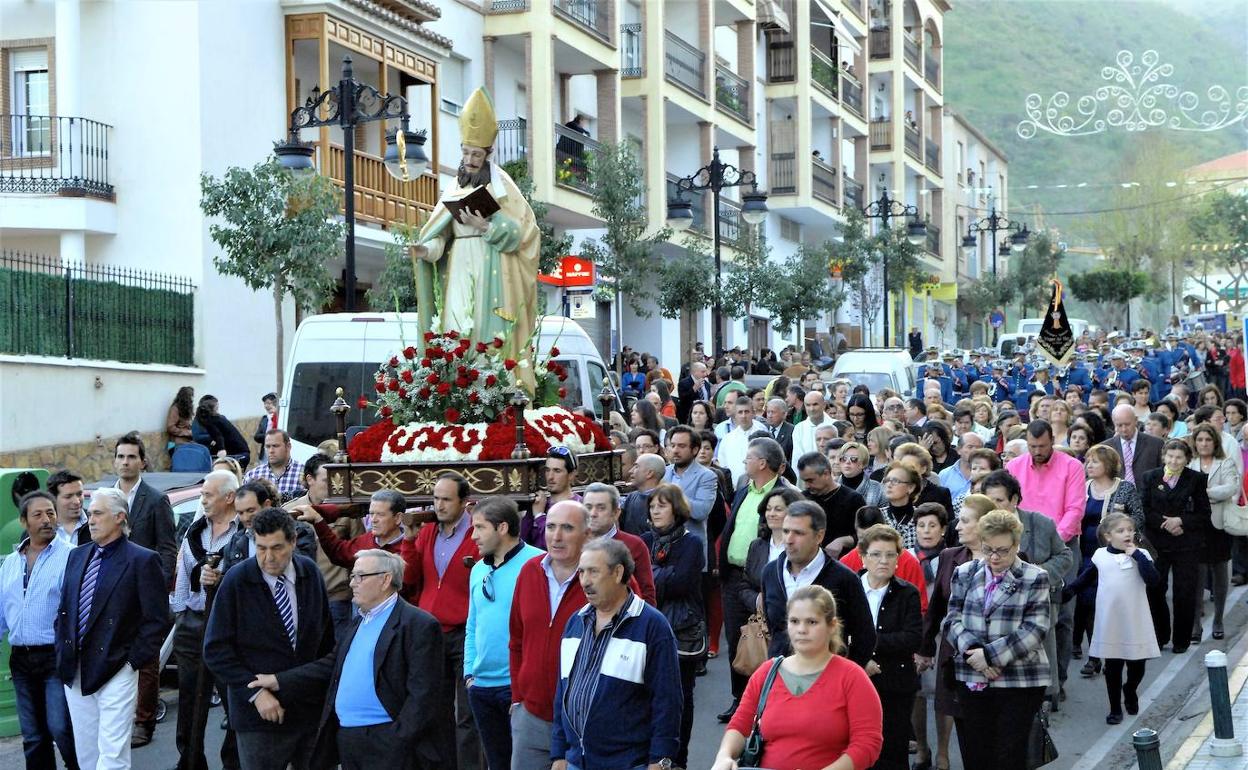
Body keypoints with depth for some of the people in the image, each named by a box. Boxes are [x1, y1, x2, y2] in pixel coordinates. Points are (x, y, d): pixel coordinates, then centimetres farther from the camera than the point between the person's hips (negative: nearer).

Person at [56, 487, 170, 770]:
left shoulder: (143, 560, -8)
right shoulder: (77, 556, 13)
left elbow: (156, 619, -9)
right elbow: (63, 609, 18)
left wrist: (135, 661, -11)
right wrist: (63, 654, 8)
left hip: (116, 672, -6)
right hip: (75, 673, 7)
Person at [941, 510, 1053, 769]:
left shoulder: (1035, 578, -2)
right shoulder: (964, 574, 9)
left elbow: (1035, 629, -10)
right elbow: (952, 620, 4)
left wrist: (990, 654, -16)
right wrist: (973, 651, -15)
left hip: (1019, 682, -3)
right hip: (971, 681, 3)